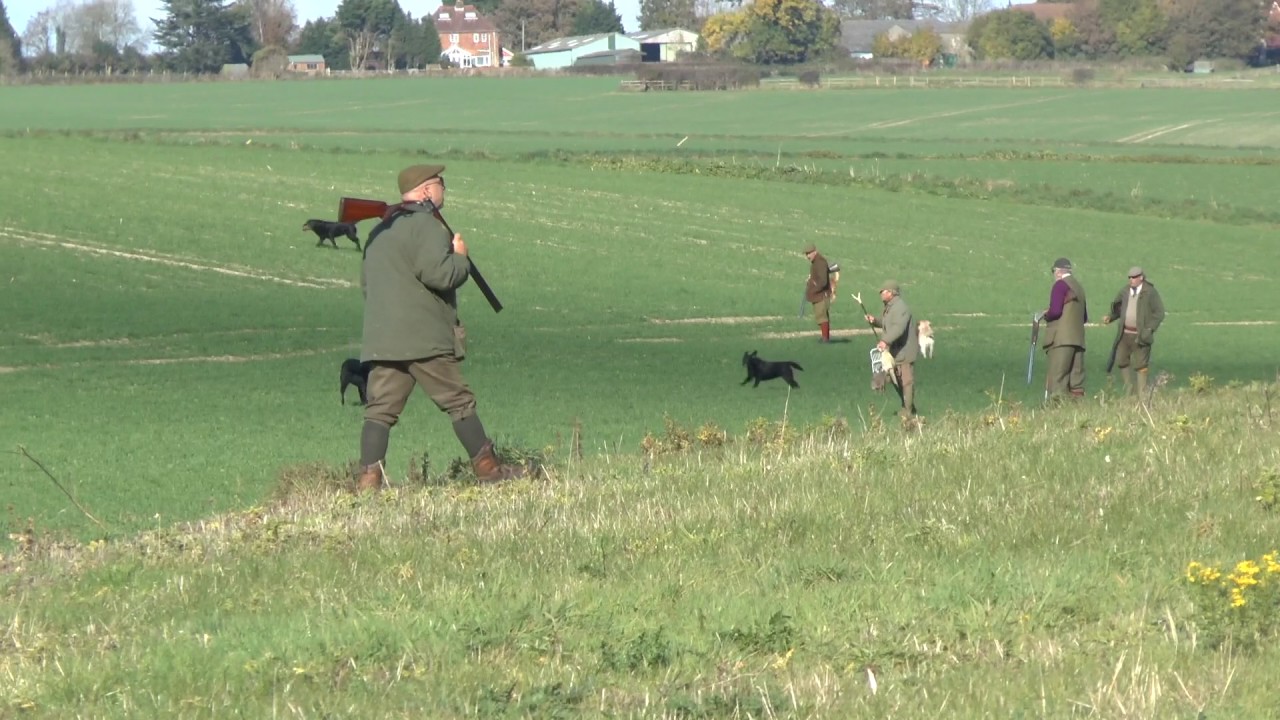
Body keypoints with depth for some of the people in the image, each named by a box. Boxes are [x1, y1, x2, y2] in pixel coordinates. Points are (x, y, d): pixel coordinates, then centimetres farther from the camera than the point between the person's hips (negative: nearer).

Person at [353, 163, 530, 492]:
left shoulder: (379, 232, 19)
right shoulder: (425, 225, -9)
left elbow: (365, 282, 26)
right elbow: (438, 273, -19)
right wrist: (460, 257, -2)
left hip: (379, 339, 7)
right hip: (424, 339, -7)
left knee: (380, 409, 1)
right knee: (458, 402, 3)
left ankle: (369, 477, -10)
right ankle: (488, 468, 10)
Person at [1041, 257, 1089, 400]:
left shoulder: (1060, 285, -5)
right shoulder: (1078, 286, 20)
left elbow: (1055, 311, -16)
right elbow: (1085, 317, 24)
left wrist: (1046, 315, 3)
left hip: (1061, 339, -8)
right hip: (1078, 338, 8)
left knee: (1057, 378, -10)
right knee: (1076, 378, 4)